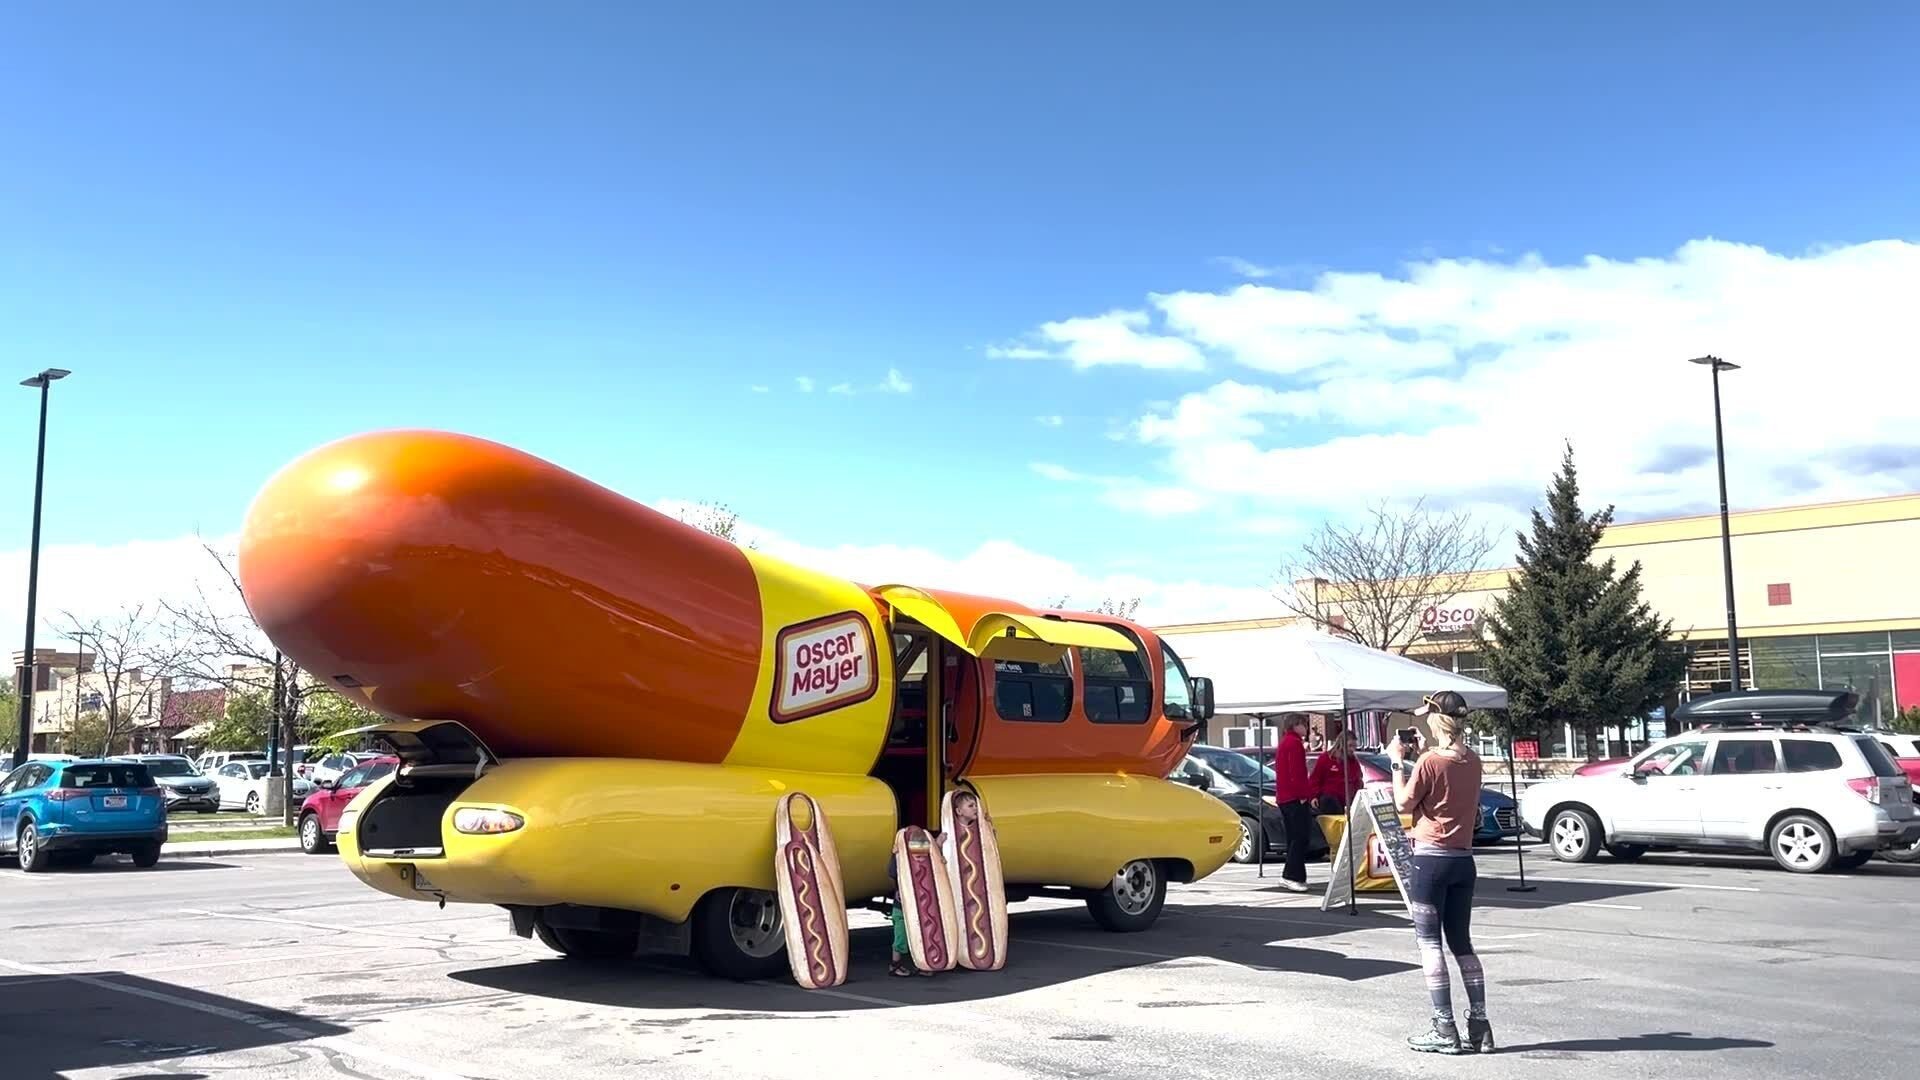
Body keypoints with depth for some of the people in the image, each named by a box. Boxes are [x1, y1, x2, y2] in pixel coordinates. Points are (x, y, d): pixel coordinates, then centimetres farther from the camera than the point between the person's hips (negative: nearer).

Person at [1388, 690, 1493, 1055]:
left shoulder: (1430, 761, -15)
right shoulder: (1473, 761, 6)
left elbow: (1404, 804, -7)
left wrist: (1398, 761, 0)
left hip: (1430, 859, -7)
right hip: (1464, 860, 7)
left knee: (1429, 944, 1)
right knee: (1462, 944, 14)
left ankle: (1444, 1031, 1)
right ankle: (1479, 1028, 13)